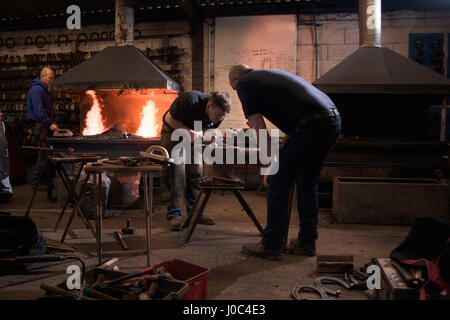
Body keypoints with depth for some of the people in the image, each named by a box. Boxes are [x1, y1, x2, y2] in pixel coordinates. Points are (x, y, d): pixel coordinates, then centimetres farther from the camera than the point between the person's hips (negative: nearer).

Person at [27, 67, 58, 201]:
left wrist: (53, 122, 14)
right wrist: (50, 124, -19)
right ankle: (37, 182, 0)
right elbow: (39, 111, -18)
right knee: (44, 154, -8)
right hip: (39, 126, -9)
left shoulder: (44, 90, 20)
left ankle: (49, 180, 14)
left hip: (46, 126, 9)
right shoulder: (36, 90, -11)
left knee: (48, 154, 9)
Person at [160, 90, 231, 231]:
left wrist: (199, 133, -22)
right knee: (175, 170, -14)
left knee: (196, 171, 0)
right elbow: (169, 119, -22)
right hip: (173, 130, -5)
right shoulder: (190, 100, -35)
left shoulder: (219, 115, -17)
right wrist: (188, 131, -33)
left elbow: (209, 129, 0)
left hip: (192, 135, 5)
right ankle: (174, 214, -10)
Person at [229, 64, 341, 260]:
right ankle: (307, 242, 29)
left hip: (311, 126, -9)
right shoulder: (270, 75, 30)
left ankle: (271, 246, 12)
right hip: (333, 121, 9)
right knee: (307, 184, 19)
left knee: (278, 184, 2)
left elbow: (259, 129, -3)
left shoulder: (245, 84, 5)